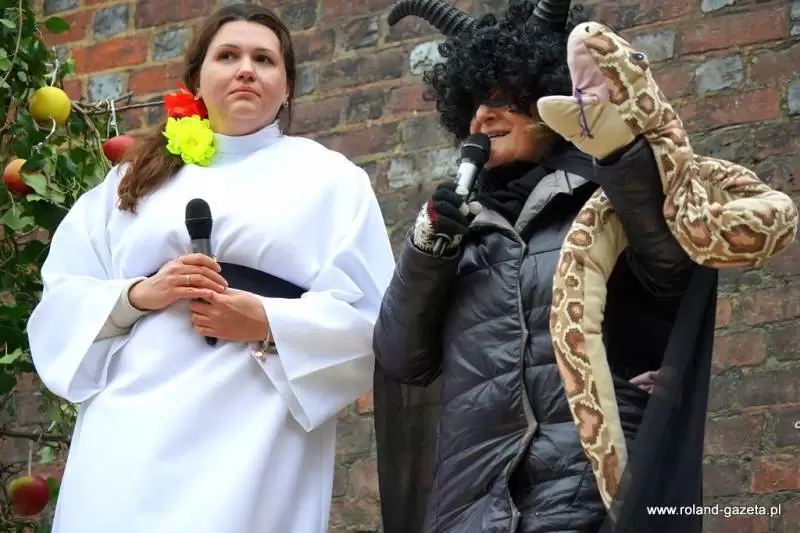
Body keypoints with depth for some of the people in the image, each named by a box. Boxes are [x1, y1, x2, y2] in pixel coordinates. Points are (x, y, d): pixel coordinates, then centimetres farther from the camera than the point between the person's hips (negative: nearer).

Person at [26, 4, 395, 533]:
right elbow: (62, 303, 13)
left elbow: (370, 320, 3)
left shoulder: (328, 177, 12)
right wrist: (139, 294, -6)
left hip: (252, 446, -2)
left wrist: (269, 323, -11)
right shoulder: (138, 176, 19)